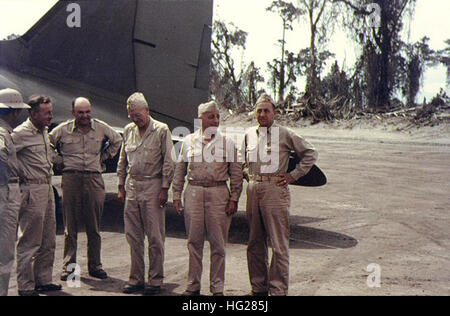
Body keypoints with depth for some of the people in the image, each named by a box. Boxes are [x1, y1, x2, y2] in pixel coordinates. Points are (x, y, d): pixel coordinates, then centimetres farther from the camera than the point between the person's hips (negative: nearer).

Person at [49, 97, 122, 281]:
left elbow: (117, 141, 23)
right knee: (70, 226, 2)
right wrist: (59, 161, 6)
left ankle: (95, 266, 13)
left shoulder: (101, 128, 7)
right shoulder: (62, 130, 2)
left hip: (94, 179, 1)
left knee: (94, 227, 5)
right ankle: (69, 266, 10)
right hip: (71, 179, -1)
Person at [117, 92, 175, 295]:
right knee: (133, 236, 7)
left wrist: (164, 189, -9)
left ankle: (155, 280, 5)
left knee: (155, 236, -3)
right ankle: (136, 279, 15)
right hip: (132, 186, 5)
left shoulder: (161, 130, -3)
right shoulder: (128, 130, 12)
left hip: (153, 186, -5)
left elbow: (168, 162, -4)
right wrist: (121, 186, 14)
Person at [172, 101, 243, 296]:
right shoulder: (189, 141, 8)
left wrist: (234, 199, -2)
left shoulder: (227, 142, 5)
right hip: (193, 193, 1)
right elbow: (179, 171, 12)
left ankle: (217, 287, 11)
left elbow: (236, 173, 4)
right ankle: (193, 284, 16)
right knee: (194, 241, 6)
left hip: (218, 194, -1)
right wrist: (176, 196, 8)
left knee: (218, 243, 1)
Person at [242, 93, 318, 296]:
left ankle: (278, 289, 0)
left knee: (278, 243, -5)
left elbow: (310, 153, 6)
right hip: (253, 190, 5)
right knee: (255, 242, 9)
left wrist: (293, 175, 0)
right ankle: (258, 287, 18)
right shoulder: (249, 134, 13)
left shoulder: (285, 134, 0)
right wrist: (247, 174, 13)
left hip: (275, 190, -5)